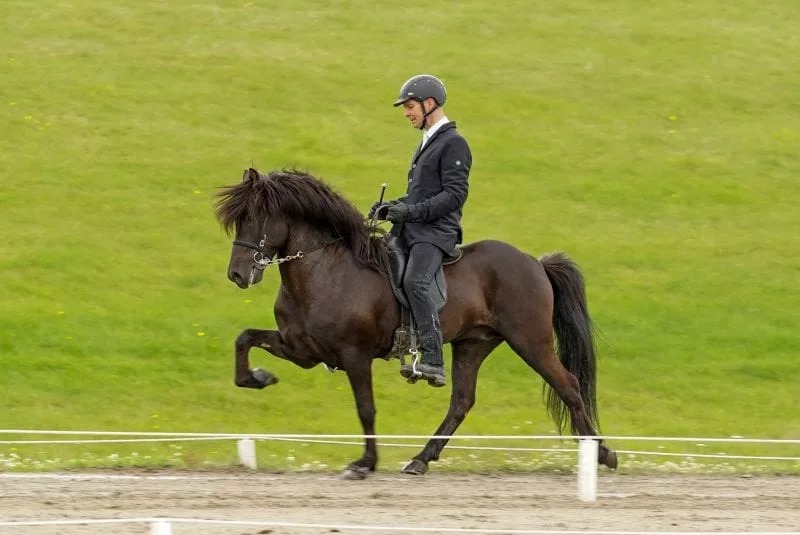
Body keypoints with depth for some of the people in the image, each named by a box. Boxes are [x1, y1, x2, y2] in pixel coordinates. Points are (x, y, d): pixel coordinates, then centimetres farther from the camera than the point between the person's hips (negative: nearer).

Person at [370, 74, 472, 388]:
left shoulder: (453, 144, -7)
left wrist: (411, 211, -21)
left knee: (414, 282, -31)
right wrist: (391, 207, 12)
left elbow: (454, 194, -16)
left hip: (436, 232, -10)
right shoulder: (428, 142, 22)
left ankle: (433, 361, -36)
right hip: (408, 231, 10)